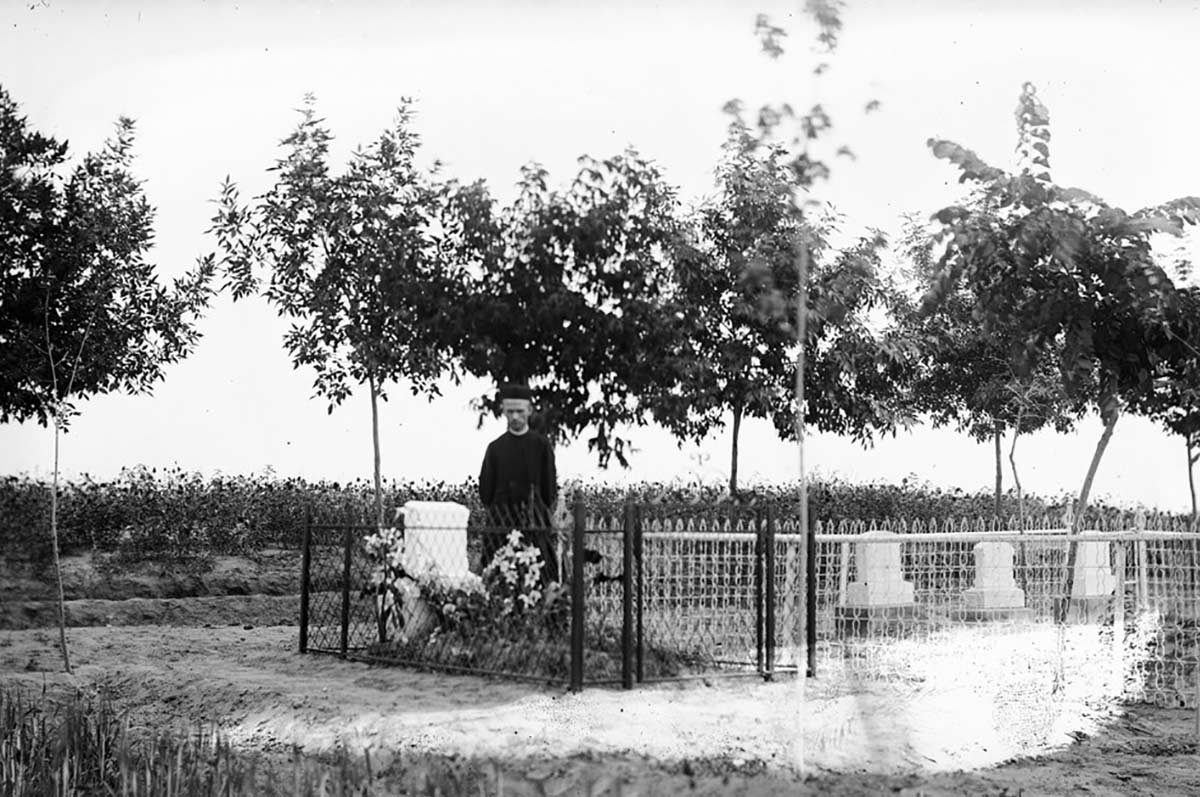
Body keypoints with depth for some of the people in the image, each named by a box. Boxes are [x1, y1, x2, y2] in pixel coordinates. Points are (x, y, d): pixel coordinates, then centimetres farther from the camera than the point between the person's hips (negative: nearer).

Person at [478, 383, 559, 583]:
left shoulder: (541, 445, 5)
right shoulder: (495, 448, 9)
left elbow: (550, 485, 5)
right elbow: (485, 488, 11)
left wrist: (539, 513, 0)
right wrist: (497, 513, 4)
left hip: (534, 524, -1)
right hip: (501, 528, 1)